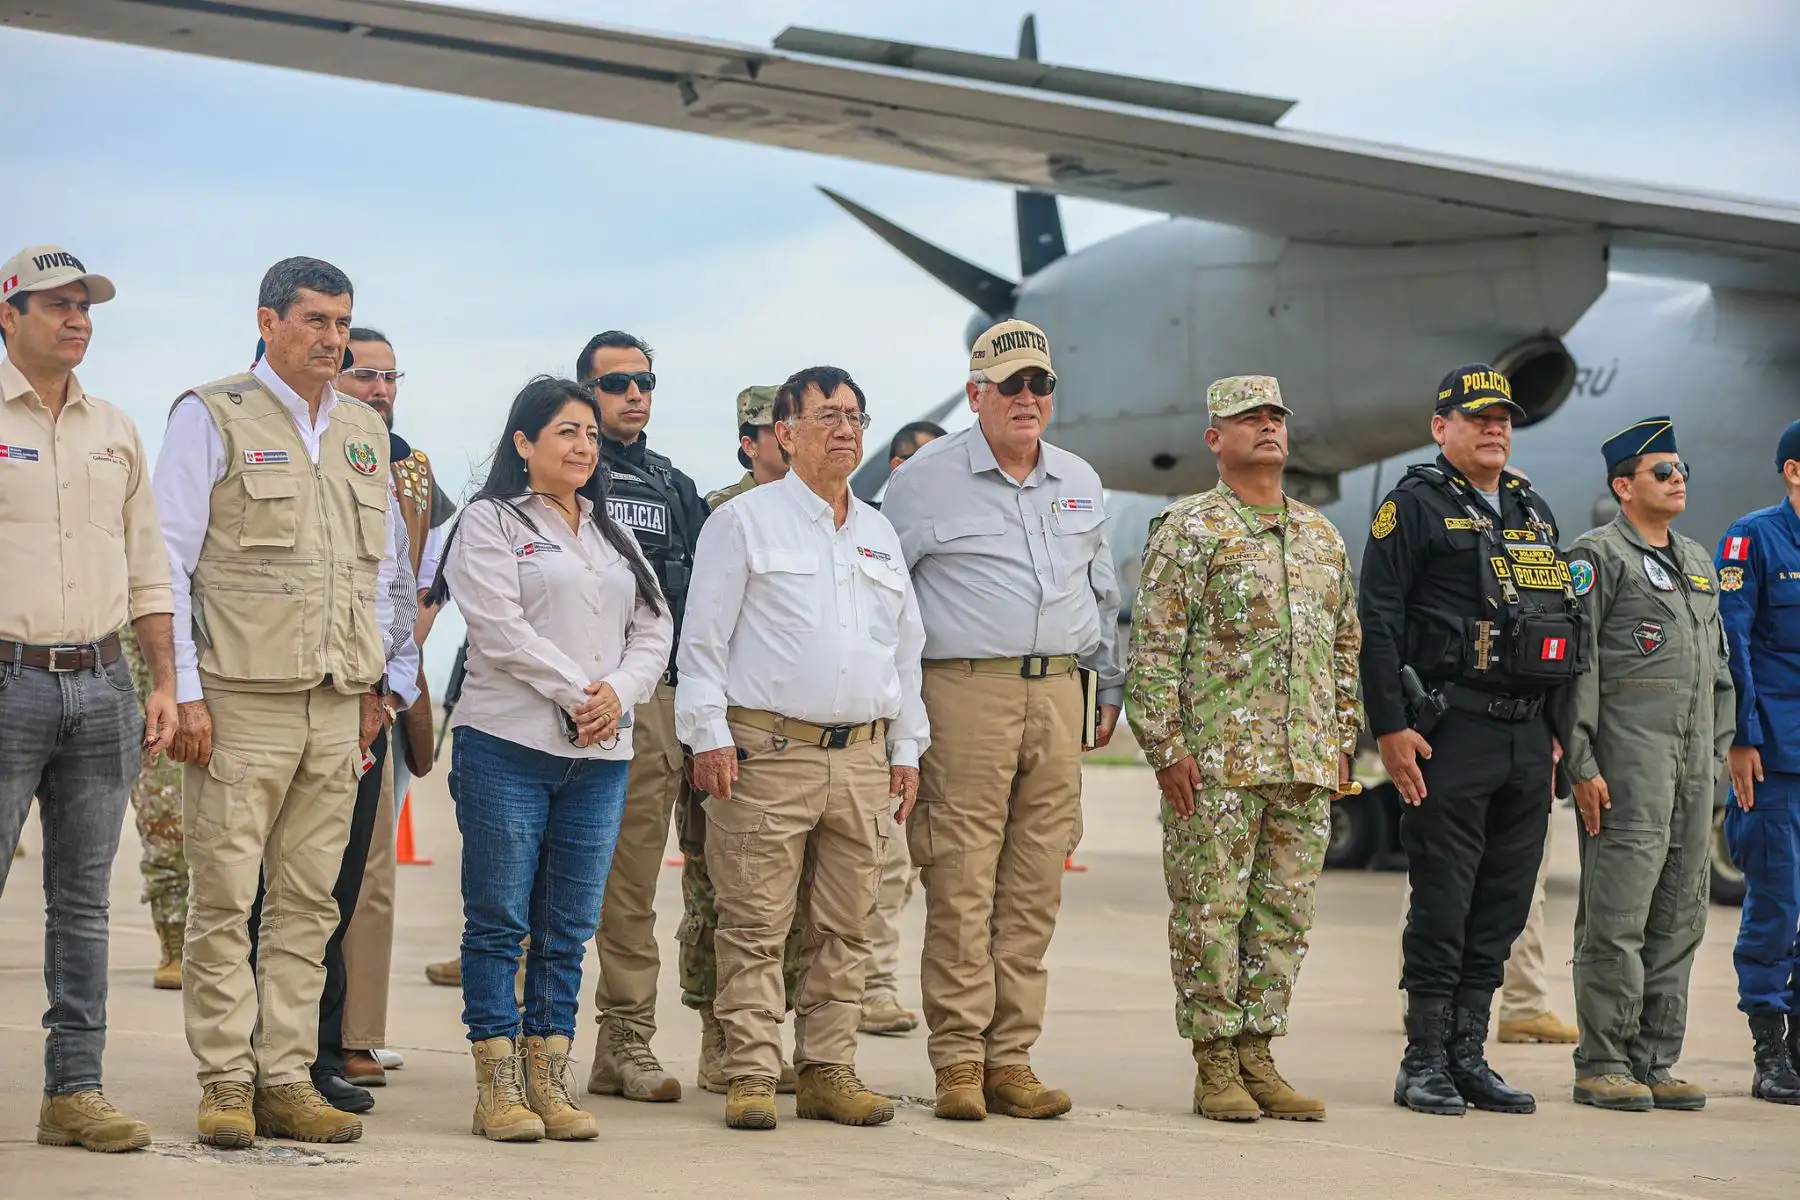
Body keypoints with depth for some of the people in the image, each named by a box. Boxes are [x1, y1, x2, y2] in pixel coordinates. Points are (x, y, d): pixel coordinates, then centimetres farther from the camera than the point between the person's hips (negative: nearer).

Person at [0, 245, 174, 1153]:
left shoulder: (116, 433, 16)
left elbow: (147, 569, 18)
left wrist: (162, 683, 10)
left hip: (101, 685, 5)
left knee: (83, 900, 6)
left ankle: (74, 1092, 10)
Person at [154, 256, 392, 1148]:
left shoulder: (365, 432, 15)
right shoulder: (212, 418, -1)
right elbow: (169, 561, -4)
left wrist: (370, 683, 15)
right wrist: (183, 693, -10)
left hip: (336, 705, 5)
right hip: (239, 702, -5)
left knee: (309, 901, 5)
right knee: (225, 900, -4)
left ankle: (285, 1080, 10)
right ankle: (226, 1084, 2)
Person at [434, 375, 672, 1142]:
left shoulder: (613, 534, 20)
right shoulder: (490, 523, 1)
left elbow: (654, 630, 14)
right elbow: (501, 627, -10)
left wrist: (619, 693, -5)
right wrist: (577, 692, -12)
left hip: (600, 756, 6)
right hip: (508, 745, -6)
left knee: (567, 929, 5)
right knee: (499, 922, -2)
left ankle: (548, 1082, 9)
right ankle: (498, 1088, 1)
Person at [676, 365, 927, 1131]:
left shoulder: (880, 536, 19)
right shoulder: (745, 521, 1)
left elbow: (906, 648, 22)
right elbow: (704, 637, -2)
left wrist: (906, 748, 16)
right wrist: (708, 735, -9)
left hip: (862, 758, 6)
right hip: (768, 752, -5)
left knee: (845, 929, 7)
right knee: (756, 926, -5)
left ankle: (828, 1073, 13)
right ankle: (751, 1076, -1)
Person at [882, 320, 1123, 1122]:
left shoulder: (1080, 484, 17)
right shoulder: (926, 478, 1)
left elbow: (1102, 595, 26)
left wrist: (1109, 689, 23)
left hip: (1057, 695, 5)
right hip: (966, 692, -5)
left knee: (1035, 887, 3)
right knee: (961, 883, -8)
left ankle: (1010, 1058, 7)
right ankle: (959, 1062, -4)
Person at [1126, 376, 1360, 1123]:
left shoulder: (1322, 537, 17)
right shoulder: (1187, 529, -2)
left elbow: (1345, 645, 22)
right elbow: (1154, 647, -7)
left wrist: (1343, 738, 15)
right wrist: (1168, 747, -13)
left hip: (1306, 764, 6)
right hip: (1216, 760, -6)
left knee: (1285, 913, 7)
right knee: (1210, 911, -3)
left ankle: (1257, 1057, 14)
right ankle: (1215, 1067, 3)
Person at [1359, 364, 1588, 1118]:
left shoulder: (1534, 512, 19)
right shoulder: (1414, 506, -3)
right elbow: (1378, 623, -8)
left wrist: (1557, 730, 16)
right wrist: (1390, 727, -15)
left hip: (1526, 737, 7)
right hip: (1451, 735, -7)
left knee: (1504, 905, 8)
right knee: (1442, 903, -4)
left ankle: (1468, 1056, 15)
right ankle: (1424, 1063, 3)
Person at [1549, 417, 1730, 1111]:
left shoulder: (1697, 561, 19)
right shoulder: (1598, 557, -5)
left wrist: (1716, 752, 16)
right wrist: (1582, 765, -16)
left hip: (1693, 766, 8)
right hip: (1628, 762, -8)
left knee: (1679, 918, 8)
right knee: (1617, 919, -7)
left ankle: (1655, 1061, 14)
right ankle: (1602, 1065, -2)